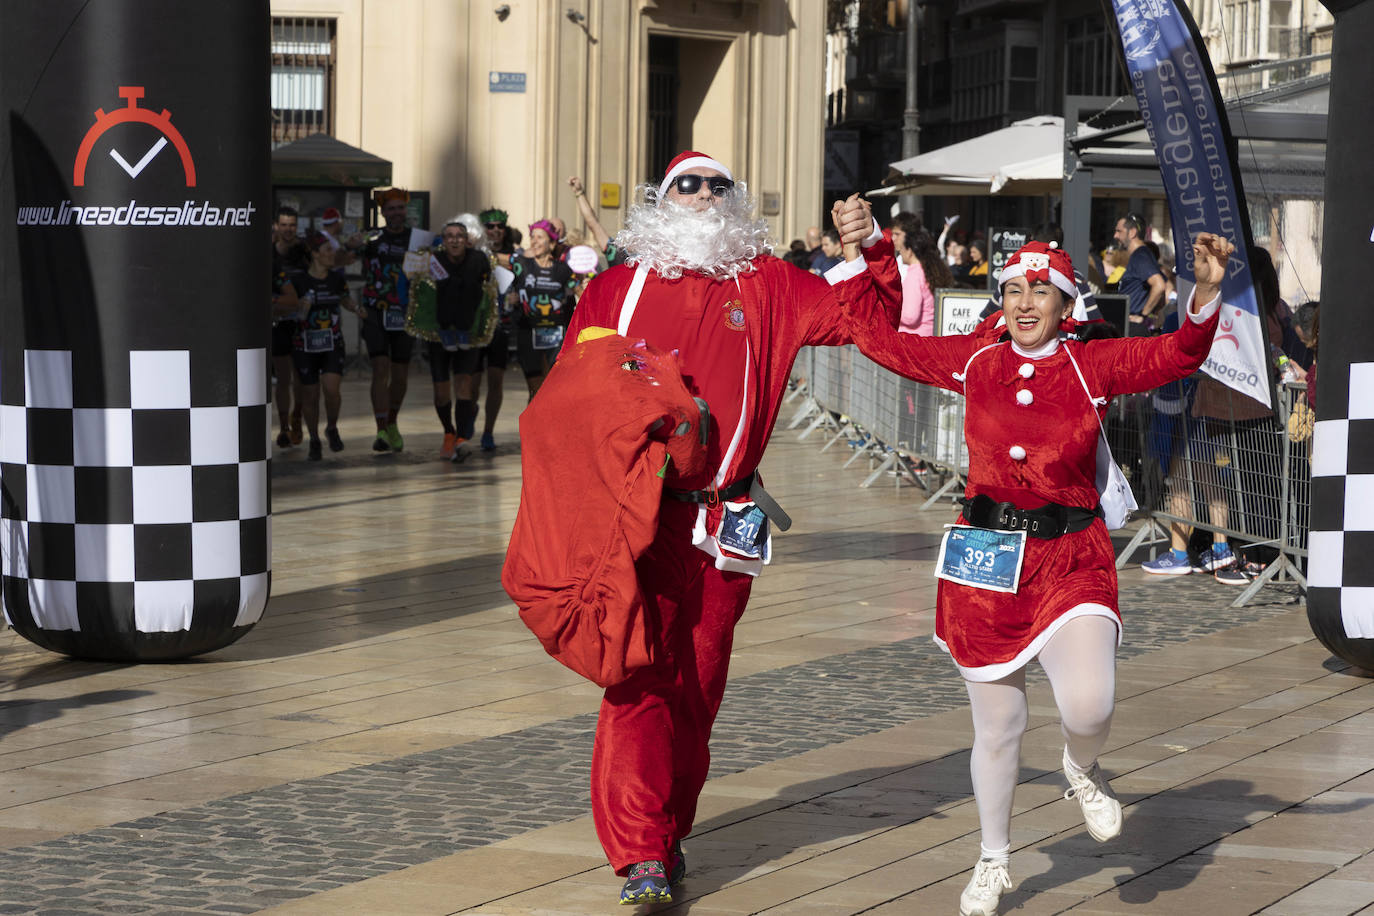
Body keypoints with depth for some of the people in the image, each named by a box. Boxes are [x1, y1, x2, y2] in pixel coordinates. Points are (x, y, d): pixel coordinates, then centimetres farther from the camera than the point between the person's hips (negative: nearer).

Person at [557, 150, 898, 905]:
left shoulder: (767, 286, 11)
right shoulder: (615, 290, 9)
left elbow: (866, 316, 11)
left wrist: (867, 250, -5)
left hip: (723, 524, 2)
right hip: (636, 517, -2)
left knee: (698, 684, 9)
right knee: (641, 676, -10)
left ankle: (668, 833, 24)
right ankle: (641, 853, -10)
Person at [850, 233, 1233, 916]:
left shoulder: (1094, 365, 0)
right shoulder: (975, 360, 6)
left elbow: (1177, 354, -12)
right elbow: (881, 341, 15)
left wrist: (1206, 293, -28)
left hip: (1070, 558, -2)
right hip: (985, 559, 2)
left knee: (1087, 707, -23)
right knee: (997, 727, 10)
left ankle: (1083, 769, 15)